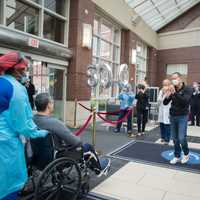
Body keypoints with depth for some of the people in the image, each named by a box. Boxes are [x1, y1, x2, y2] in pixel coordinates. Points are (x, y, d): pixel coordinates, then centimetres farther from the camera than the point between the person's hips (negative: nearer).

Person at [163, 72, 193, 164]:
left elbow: (185, 101, -24)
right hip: (172, 116, 4)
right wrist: (167, 96, -16)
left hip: (182, 117, -4)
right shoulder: (172, 90, 5)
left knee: (182, 138, -6)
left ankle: (186, 154, 21)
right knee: (175, 138, 8)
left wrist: (175, 93, -31)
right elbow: (165, 103, 4)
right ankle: (177, 156, 22)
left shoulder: (188, 89, -8)